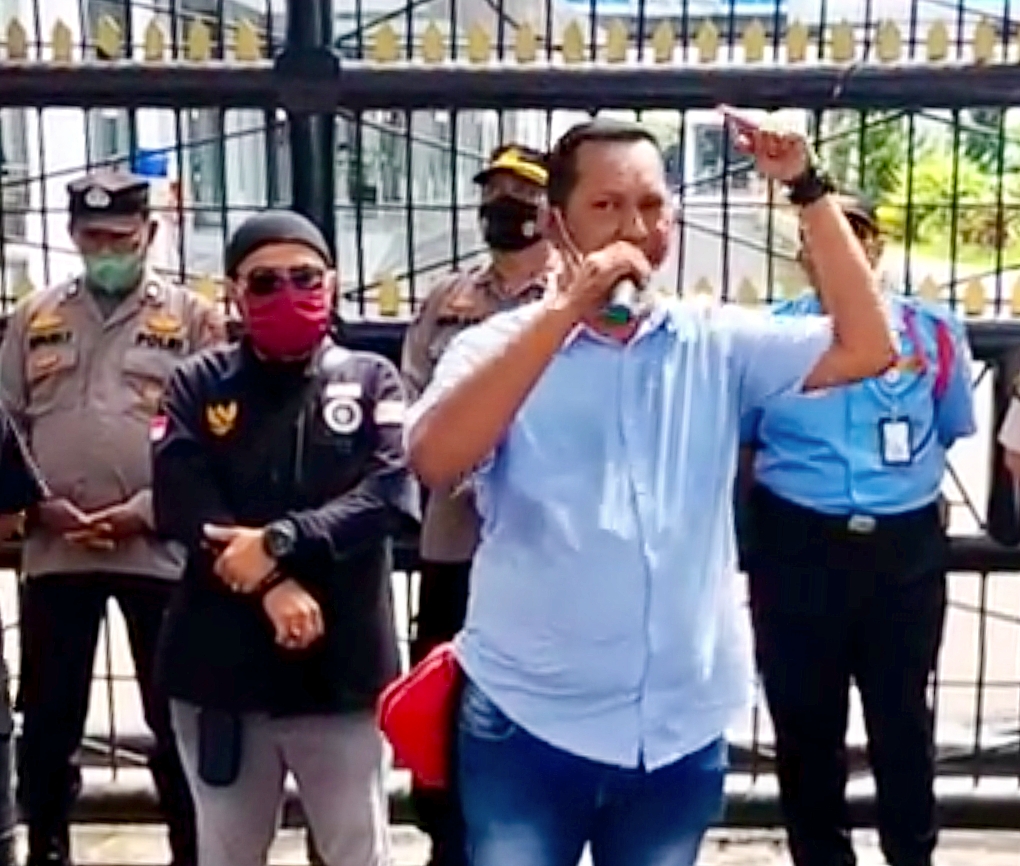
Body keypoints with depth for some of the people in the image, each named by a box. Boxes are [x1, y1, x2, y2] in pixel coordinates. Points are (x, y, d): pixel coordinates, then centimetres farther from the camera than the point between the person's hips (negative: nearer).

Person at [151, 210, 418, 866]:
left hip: (342, 667, -1)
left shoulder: (372, 381, 3)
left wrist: (280, 541, -22)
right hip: (221, 667, 2)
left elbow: (391, 493, -12)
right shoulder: (199, 385, 5)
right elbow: (179, 504, -8)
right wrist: (271, 584, -20)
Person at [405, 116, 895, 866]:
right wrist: (567, 309, -27)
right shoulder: (501, 345, -5)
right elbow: (434, 461, -23)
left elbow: (866, 348, -6)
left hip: (682, 732, 3)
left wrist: (807, 188, -11)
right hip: (527, 723, -3)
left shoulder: (717, 343, 3)